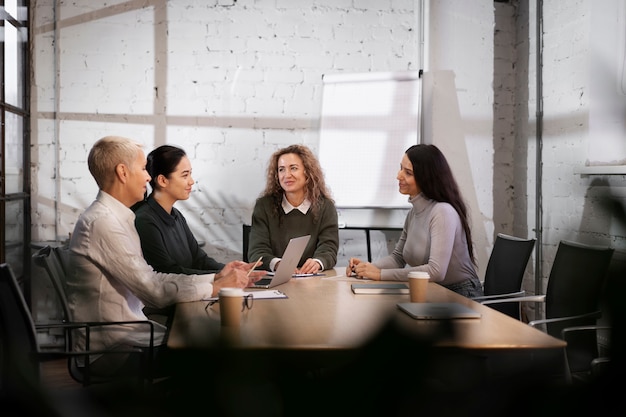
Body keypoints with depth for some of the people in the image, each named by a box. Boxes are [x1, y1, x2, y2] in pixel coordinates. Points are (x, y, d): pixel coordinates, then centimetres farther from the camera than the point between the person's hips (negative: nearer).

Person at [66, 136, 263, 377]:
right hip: (110, 349, -9)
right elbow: (155, 291, -22)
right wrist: (217, 287, -11)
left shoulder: (115, 217, 10)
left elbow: (151, 279, 8)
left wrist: (215, 277, 3)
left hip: (122, 333, 9)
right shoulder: (102, 221, -20)